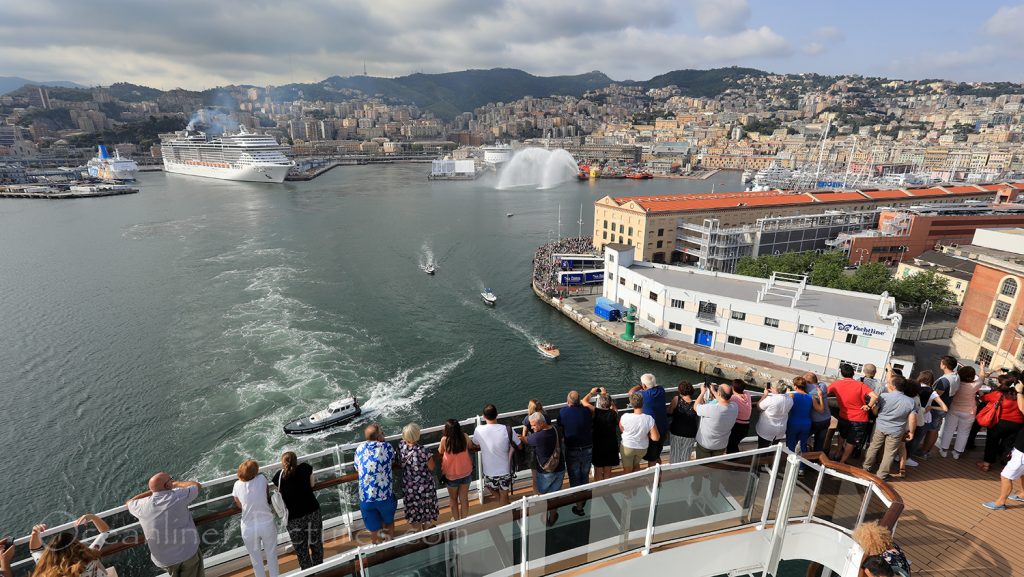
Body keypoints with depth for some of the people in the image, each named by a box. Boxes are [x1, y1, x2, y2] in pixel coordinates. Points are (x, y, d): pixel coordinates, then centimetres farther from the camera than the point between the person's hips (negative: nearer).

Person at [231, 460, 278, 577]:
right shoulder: (262, 479, -12)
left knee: (256, 559, 22)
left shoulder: (237, 485, -10)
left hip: (249, 528, 1)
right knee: (272, 555, 21)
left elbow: (240, 505, 2)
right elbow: (268, 498, 0)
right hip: (267, 524, 0)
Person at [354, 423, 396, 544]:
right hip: (385, 495, -1)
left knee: (374, 530, 18)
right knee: (389, 522, 26)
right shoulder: (387, 446, -9)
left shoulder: (360, 448, 0)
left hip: (365, 497, 2)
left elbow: (357, 469, 14)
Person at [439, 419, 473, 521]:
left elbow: (440, 452, -5)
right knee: (464, 498, 21)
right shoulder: (465, 437, -22)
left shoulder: (445, 440, -28)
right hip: (466, 472, 2)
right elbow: (470, 447, 3)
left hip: (451, 475, -1)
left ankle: (456, 520, 40)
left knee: (453, 498, 25)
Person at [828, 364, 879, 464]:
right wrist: (868, 406, -11)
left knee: (842, 436, 32)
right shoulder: (860, 385, -16)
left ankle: (838, 454, 46)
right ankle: (842, 462, 24)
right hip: (859, 419, -3)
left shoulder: (836, 384, -8)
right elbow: (875, 397, -26)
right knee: (851, 442, 16)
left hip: (843, 417, 3)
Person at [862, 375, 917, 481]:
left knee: (873, 447, 17)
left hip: (880, 427, 0)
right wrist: (911, 432, 4)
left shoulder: (884, 396, -14)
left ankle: (867, 467, 30)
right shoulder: (910, 401, -11)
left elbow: (875, 411, -3)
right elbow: (913, 419, -10)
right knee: (889, 453, 11)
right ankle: (881, 474, 18)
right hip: (896, 431, 0)